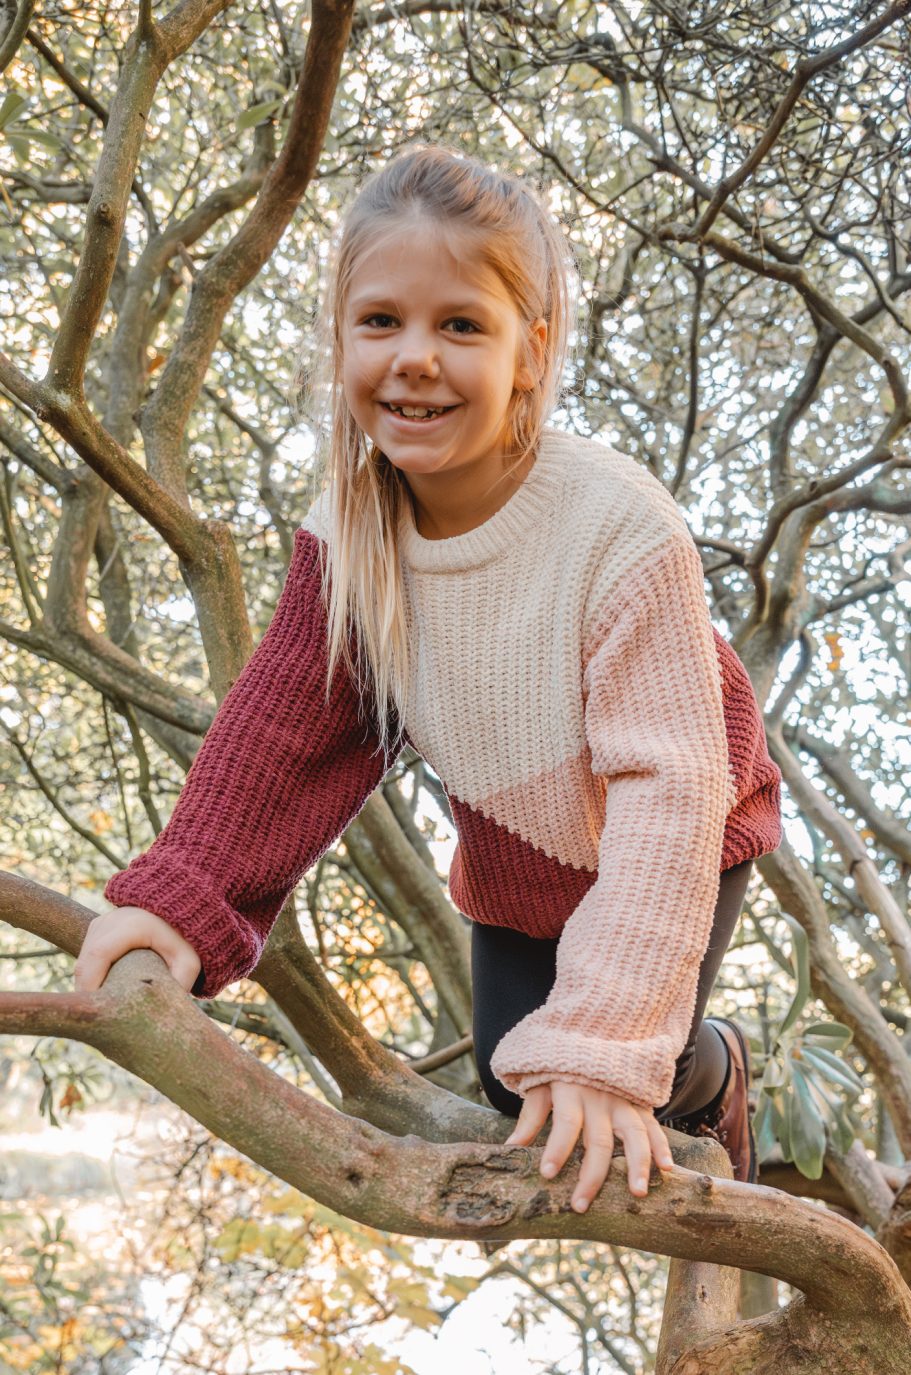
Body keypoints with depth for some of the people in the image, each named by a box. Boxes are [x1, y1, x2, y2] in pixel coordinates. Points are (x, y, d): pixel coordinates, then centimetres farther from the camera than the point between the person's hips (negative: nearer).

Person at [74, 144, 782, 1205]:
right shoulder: (348, 530, -22)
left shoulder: (622, 530, -38)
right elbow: (283, 724, -13)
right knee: (511, 1077, 8)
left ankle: (712, 1071, 28)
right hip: (516, 858, 5)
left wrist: (604, 1046, -42)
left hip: (669, 843, -4)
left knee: (654, 1066, -11)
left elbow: (665, 791, -37)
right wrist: (181, 896, -26)